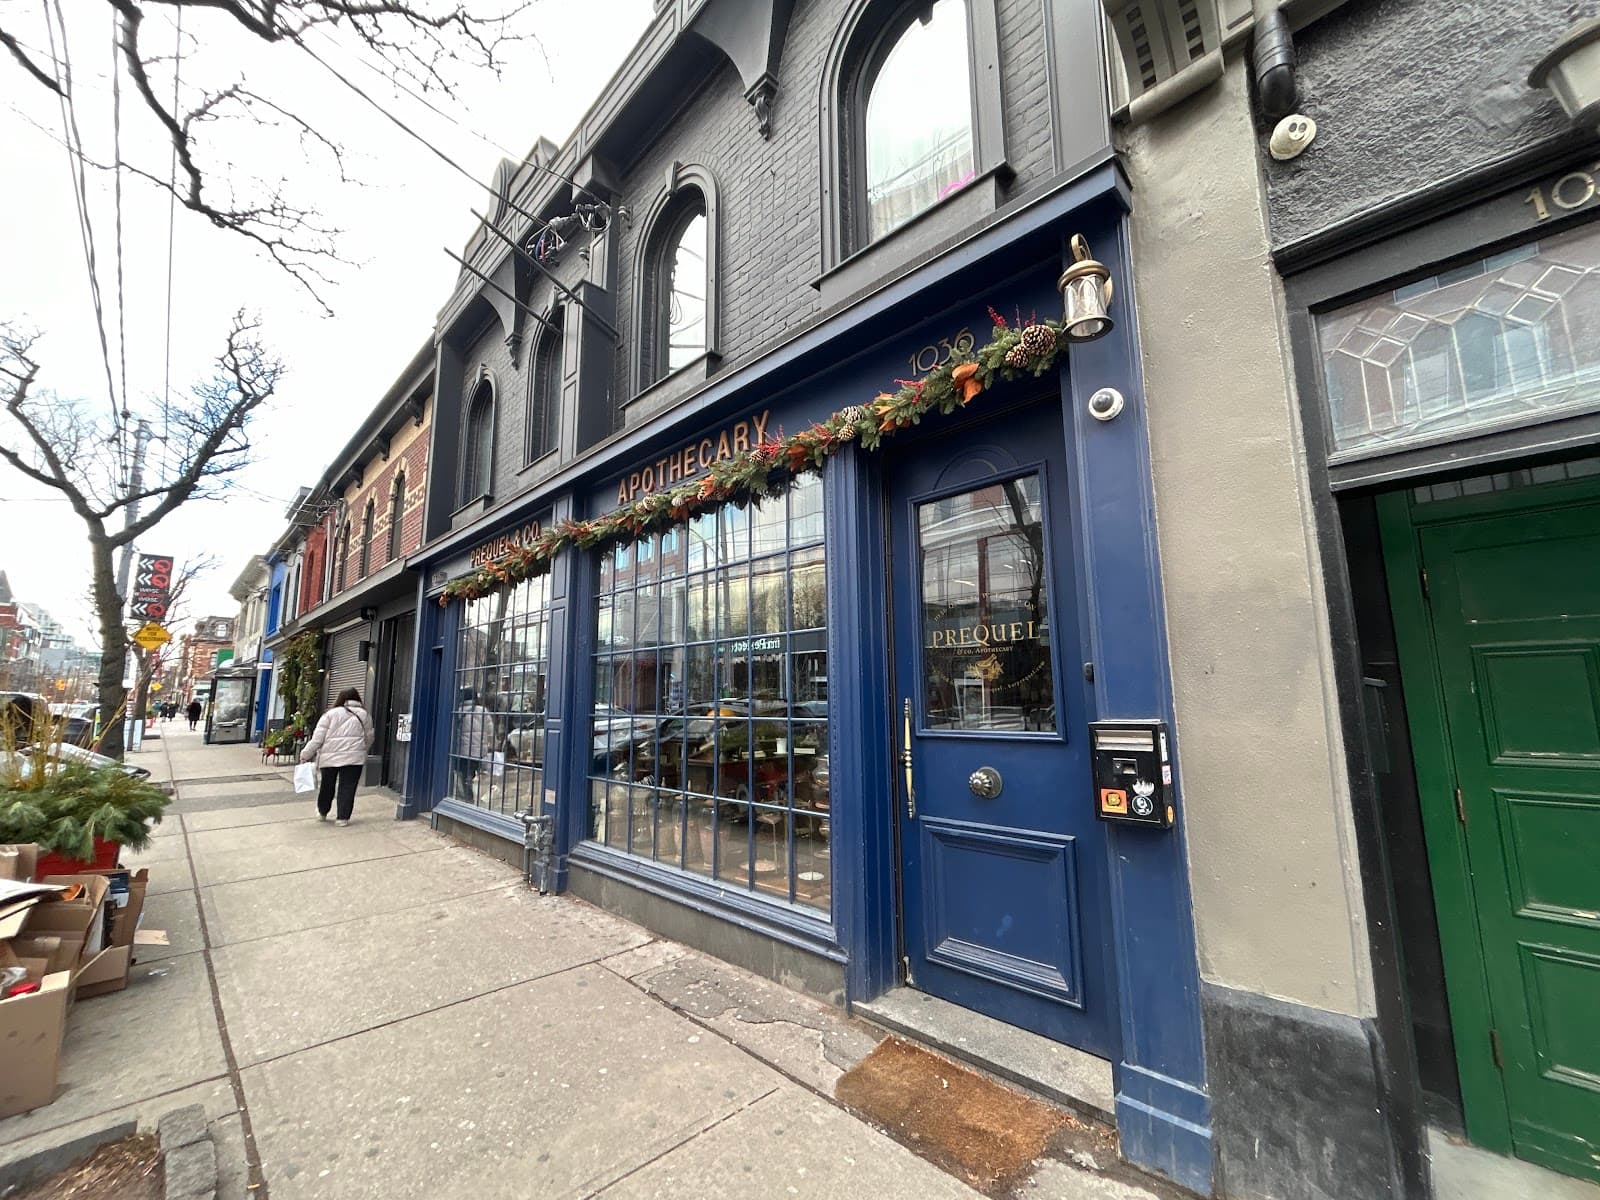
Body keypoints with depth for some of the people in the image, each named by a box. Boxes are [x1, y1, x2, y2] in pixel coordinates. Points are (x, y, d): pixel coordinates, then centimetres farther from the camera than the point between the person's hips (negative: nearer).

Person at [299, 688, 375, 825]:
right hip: (353, 757, -1)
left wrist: (306, 755, 6)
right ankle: (343, 818, 4)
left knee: (327, 785, 18)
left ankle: (322, 812, 36)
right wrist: (361, 751, 26)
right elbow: (369, 739, 11)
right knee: (347, 787, 4)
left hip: (330, 757, 1)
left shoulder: (331, 713, 2)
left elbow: (317, 738, -1)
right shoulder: (364, 714, 7)